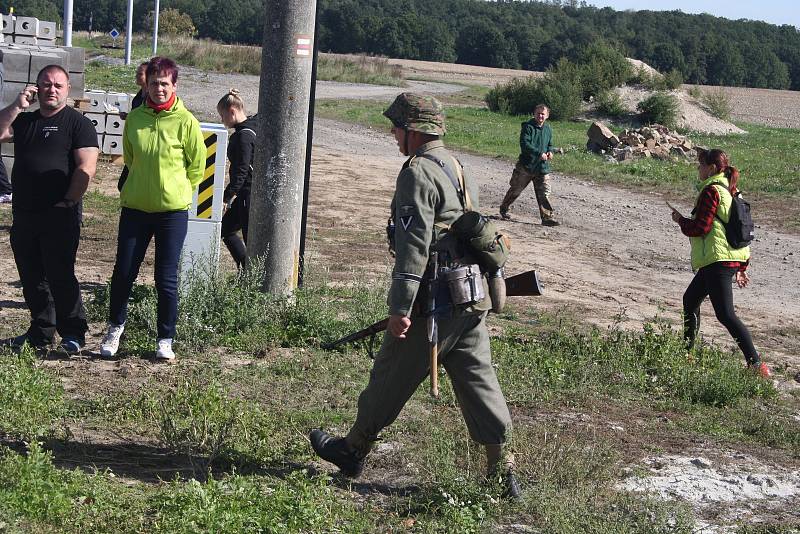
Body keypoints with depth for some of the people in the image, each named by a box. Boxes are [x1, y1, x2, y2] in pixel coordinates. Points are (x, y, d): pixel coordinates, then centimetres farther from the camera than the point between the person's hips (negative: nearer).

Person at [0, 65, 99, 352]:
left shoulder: (78, 123, -2)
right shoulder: (24, 120, 16)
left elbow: (86, 167, -11)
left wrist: (68, 202, -15)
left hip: (59, 216, -6)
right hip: (23, 214, 6)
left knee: (60, 276, -5)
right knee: (31, 277, 11)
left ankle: (73, 333, 6)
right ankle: (40, 332, 22)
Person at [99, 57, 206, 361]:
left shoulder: (185, 121, -8)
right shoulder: (134, 118, 2)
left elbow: (198, 165, 2)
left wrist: (177, 192, 4)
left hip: (173, 211, -3)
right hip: (135, 208, 3)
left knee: (166, 279, 2)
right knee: (123, 273, 6)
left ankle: (165, 340, 15)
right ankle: (115, 327, 28)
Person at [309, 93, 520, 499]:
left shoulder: (418, 173, -13)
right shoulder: (458, 168, 17)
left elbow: (414, 243, -21)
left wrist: (401, 306, -21)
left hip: (434, 302, -8)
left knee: (390, 379, 8)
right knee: (478, 382, 9)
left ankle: (352, 451, 24)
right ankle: (502, 474, 9)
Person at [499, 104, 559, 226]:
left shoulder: (548, 129, 11)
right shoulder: (528, 127, -10)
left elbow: (550, 144, 25)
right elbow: (525, 144, -20)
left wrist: (550, 152, 1)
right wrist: (539, 153, -24)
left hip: (542, 167, 4)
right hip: (526, 165, -4)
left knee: (544, 193, -4)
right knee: (516, 189, 9)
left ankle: (547, 217, -3)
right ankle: (504, 208, 30)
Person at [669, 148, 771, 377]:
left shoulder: (711, 191, -12)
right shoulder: (730, 191, 16)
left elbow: (700, 228, -17)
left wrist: (680, 220, 3)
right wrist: (740, 268, 23)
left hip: (718, 260, -10)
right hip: (735, 258, 10)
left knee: (725, 314, -11)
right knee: (690, 299, 22)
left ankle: (756, 363, -15)